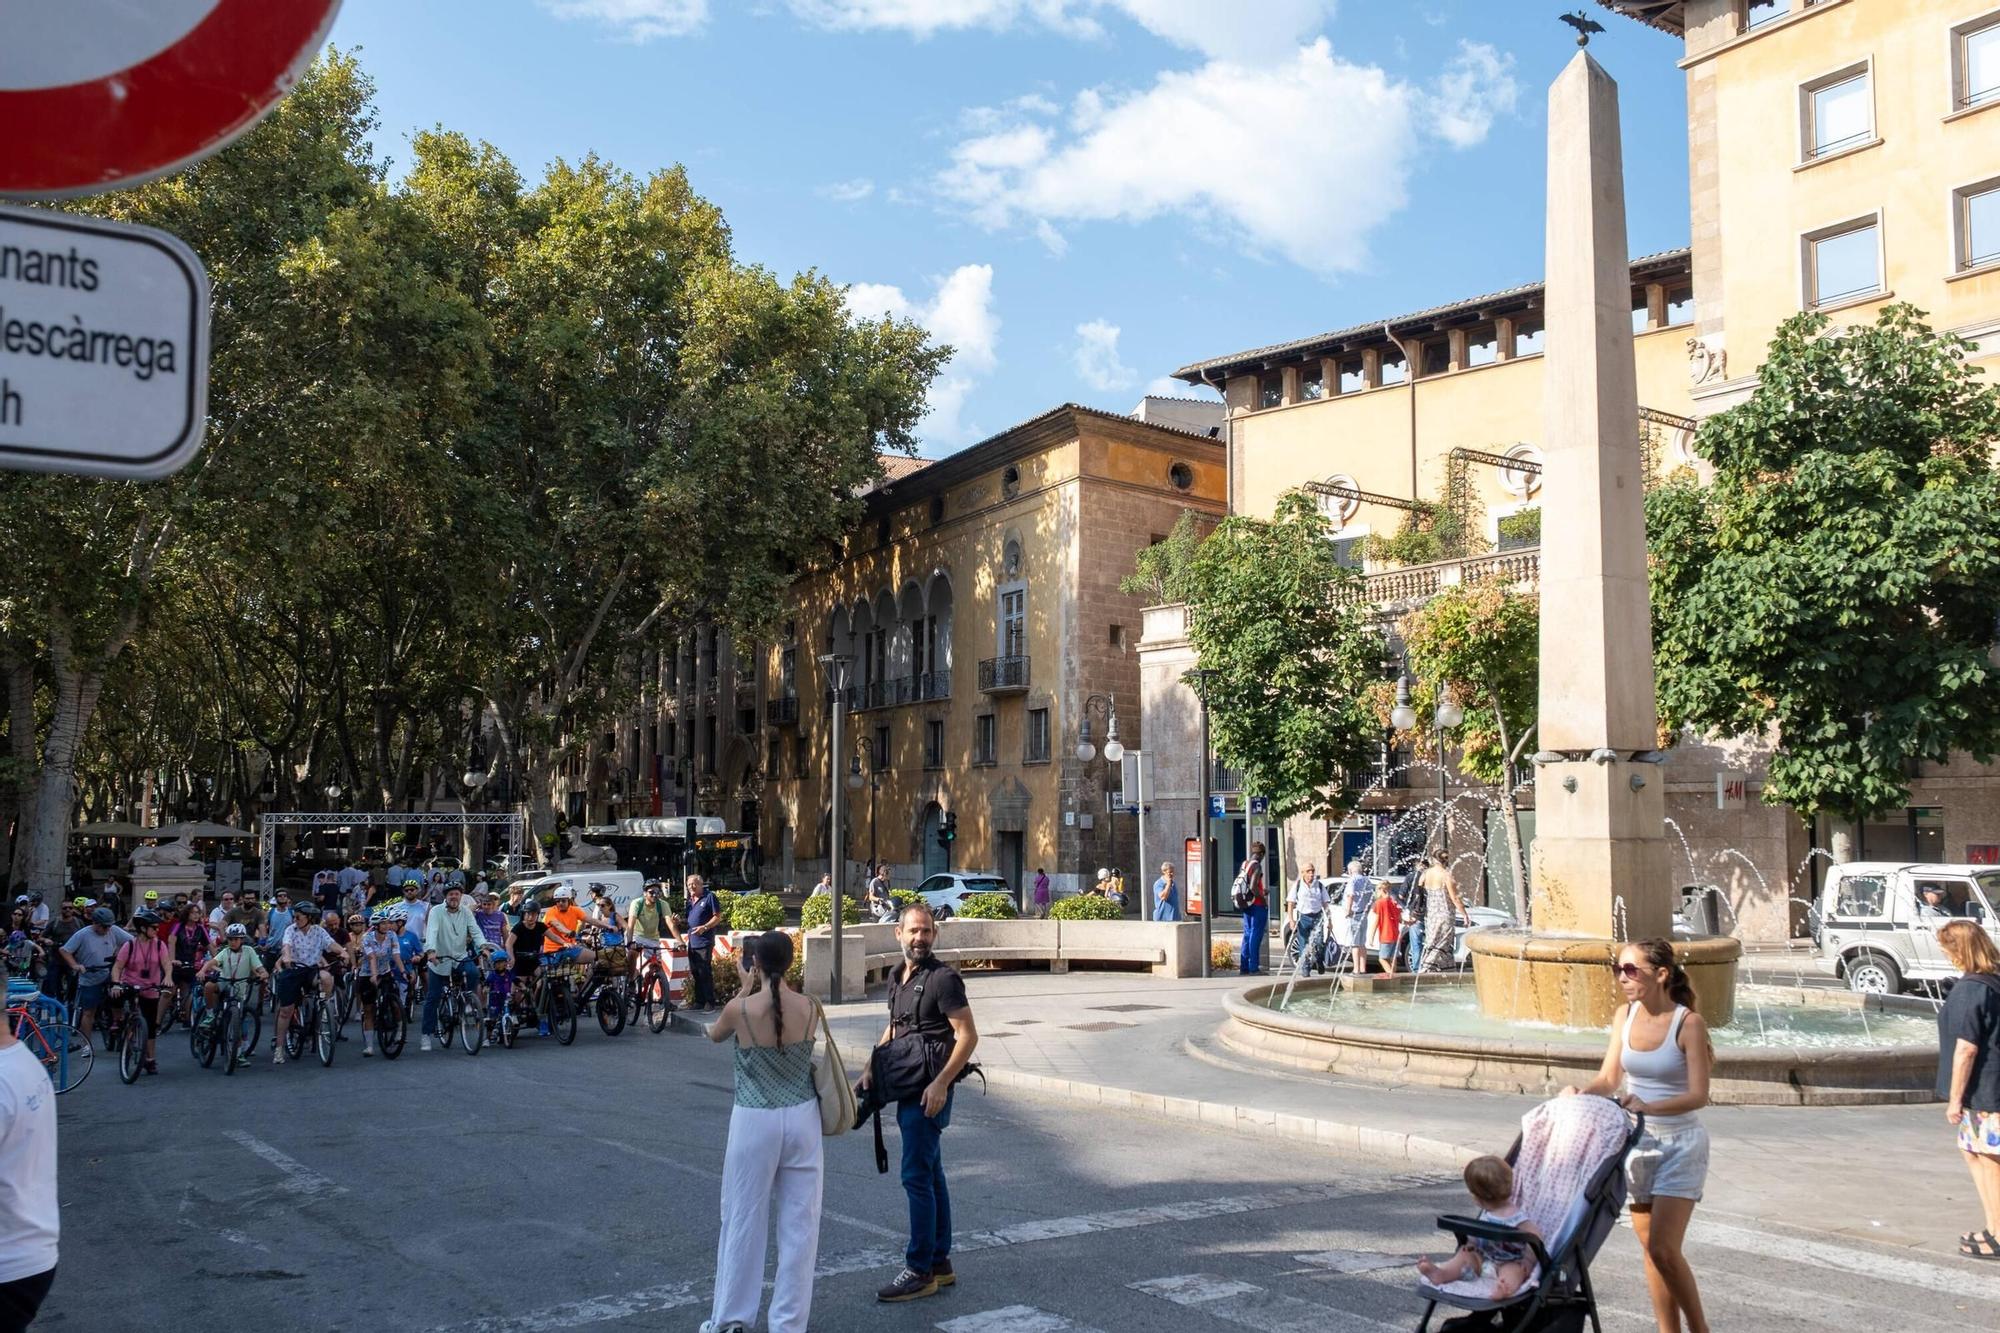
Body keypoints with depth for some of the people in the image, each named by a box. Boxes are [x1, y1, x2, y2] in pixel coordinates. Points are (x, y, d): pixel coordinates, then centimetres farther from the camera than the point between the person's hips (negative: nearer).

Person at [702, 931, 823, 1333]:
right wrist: (761, 990, 12)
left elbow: (715, 1034, 10)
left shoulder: (741, 1009, -13)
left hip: (755, 1123, -2)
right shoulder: (810, 1008, -6)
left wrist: (746, 990, 9)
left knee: (744, 1220, 12)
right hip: (802, 1120, 2)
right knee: (799, 1224, 10)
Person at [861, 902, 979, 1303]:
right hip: (906, 1089, 9)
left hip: (930, 1091, -9)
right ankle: (940, 1262, 23)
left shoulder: (943, 979, -14)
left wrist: (941, 1083, -23)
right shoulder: (897, 978, 11)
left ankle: (920, 1271, 0)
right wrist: (872, 1068, 11)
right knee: (931, 1175, 15)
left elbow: (968, 1035, -17)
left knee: (917, 1176, -7)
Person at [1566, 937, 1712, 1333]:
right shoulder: (1626, 1016, 2)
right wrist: (1580, 1093, -19)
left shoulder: (1688, 1023, -14)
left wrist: (1648, 1106, -34)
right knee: (1650, 1247, 10)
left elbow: (1698, 1095, -20)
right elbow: (1609, 1078, 2)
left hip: (1679, 1144, -5)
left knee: (1663, 1247, -10)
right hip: (1637, 1141, 6)